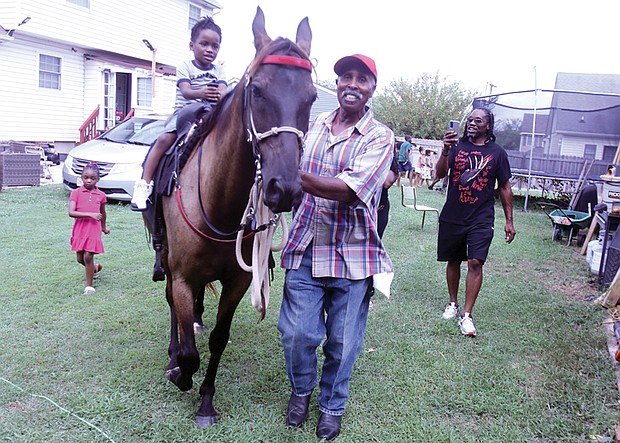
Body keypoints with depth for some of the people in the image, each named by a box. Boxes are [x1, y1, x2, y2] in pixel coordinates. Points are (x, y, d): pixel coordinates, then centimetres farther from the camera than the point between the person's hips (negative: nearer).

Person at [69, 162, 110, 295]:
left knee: (88, 256, -8)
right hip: (80, 228, 1)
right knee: (80, 258, 11)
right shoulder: (76, 193, -4)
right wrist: (90, 214, -23)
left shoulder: (101, 195, 2)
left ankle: (89, 285, 4)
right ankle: (96, 267, 42)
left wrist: (104, 227, 29)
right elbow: (71, 212, -15)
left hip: (94, 229, -1)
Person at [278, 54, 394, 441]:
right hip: (305, 247, 3)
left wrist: (292, 173, -30)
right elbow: (294, 176, 24)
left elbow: (347, 190, -23)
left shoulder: (379, 137, -7)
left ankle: (332, 405, 36)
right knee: (297, 333, 6)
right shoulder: (315, 125, 9)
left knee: (342, 342, 10)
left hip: (351, 255, -3)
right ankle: (302, 389, 37)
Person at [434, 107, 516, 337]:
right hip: (452, 216, 1)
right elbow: (440, 174, -8)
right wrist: (445, 151, -27)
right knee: (453, 261, 12)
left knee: (475, 262, -10)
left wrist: (509, 221, 7)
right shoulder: (457, 145, 2)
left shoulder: (497, 152, 3)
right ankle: (453, 304, 31)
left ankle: (467, 315, -2)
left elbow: (504, 187, 9)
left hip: (481, 219, -1)